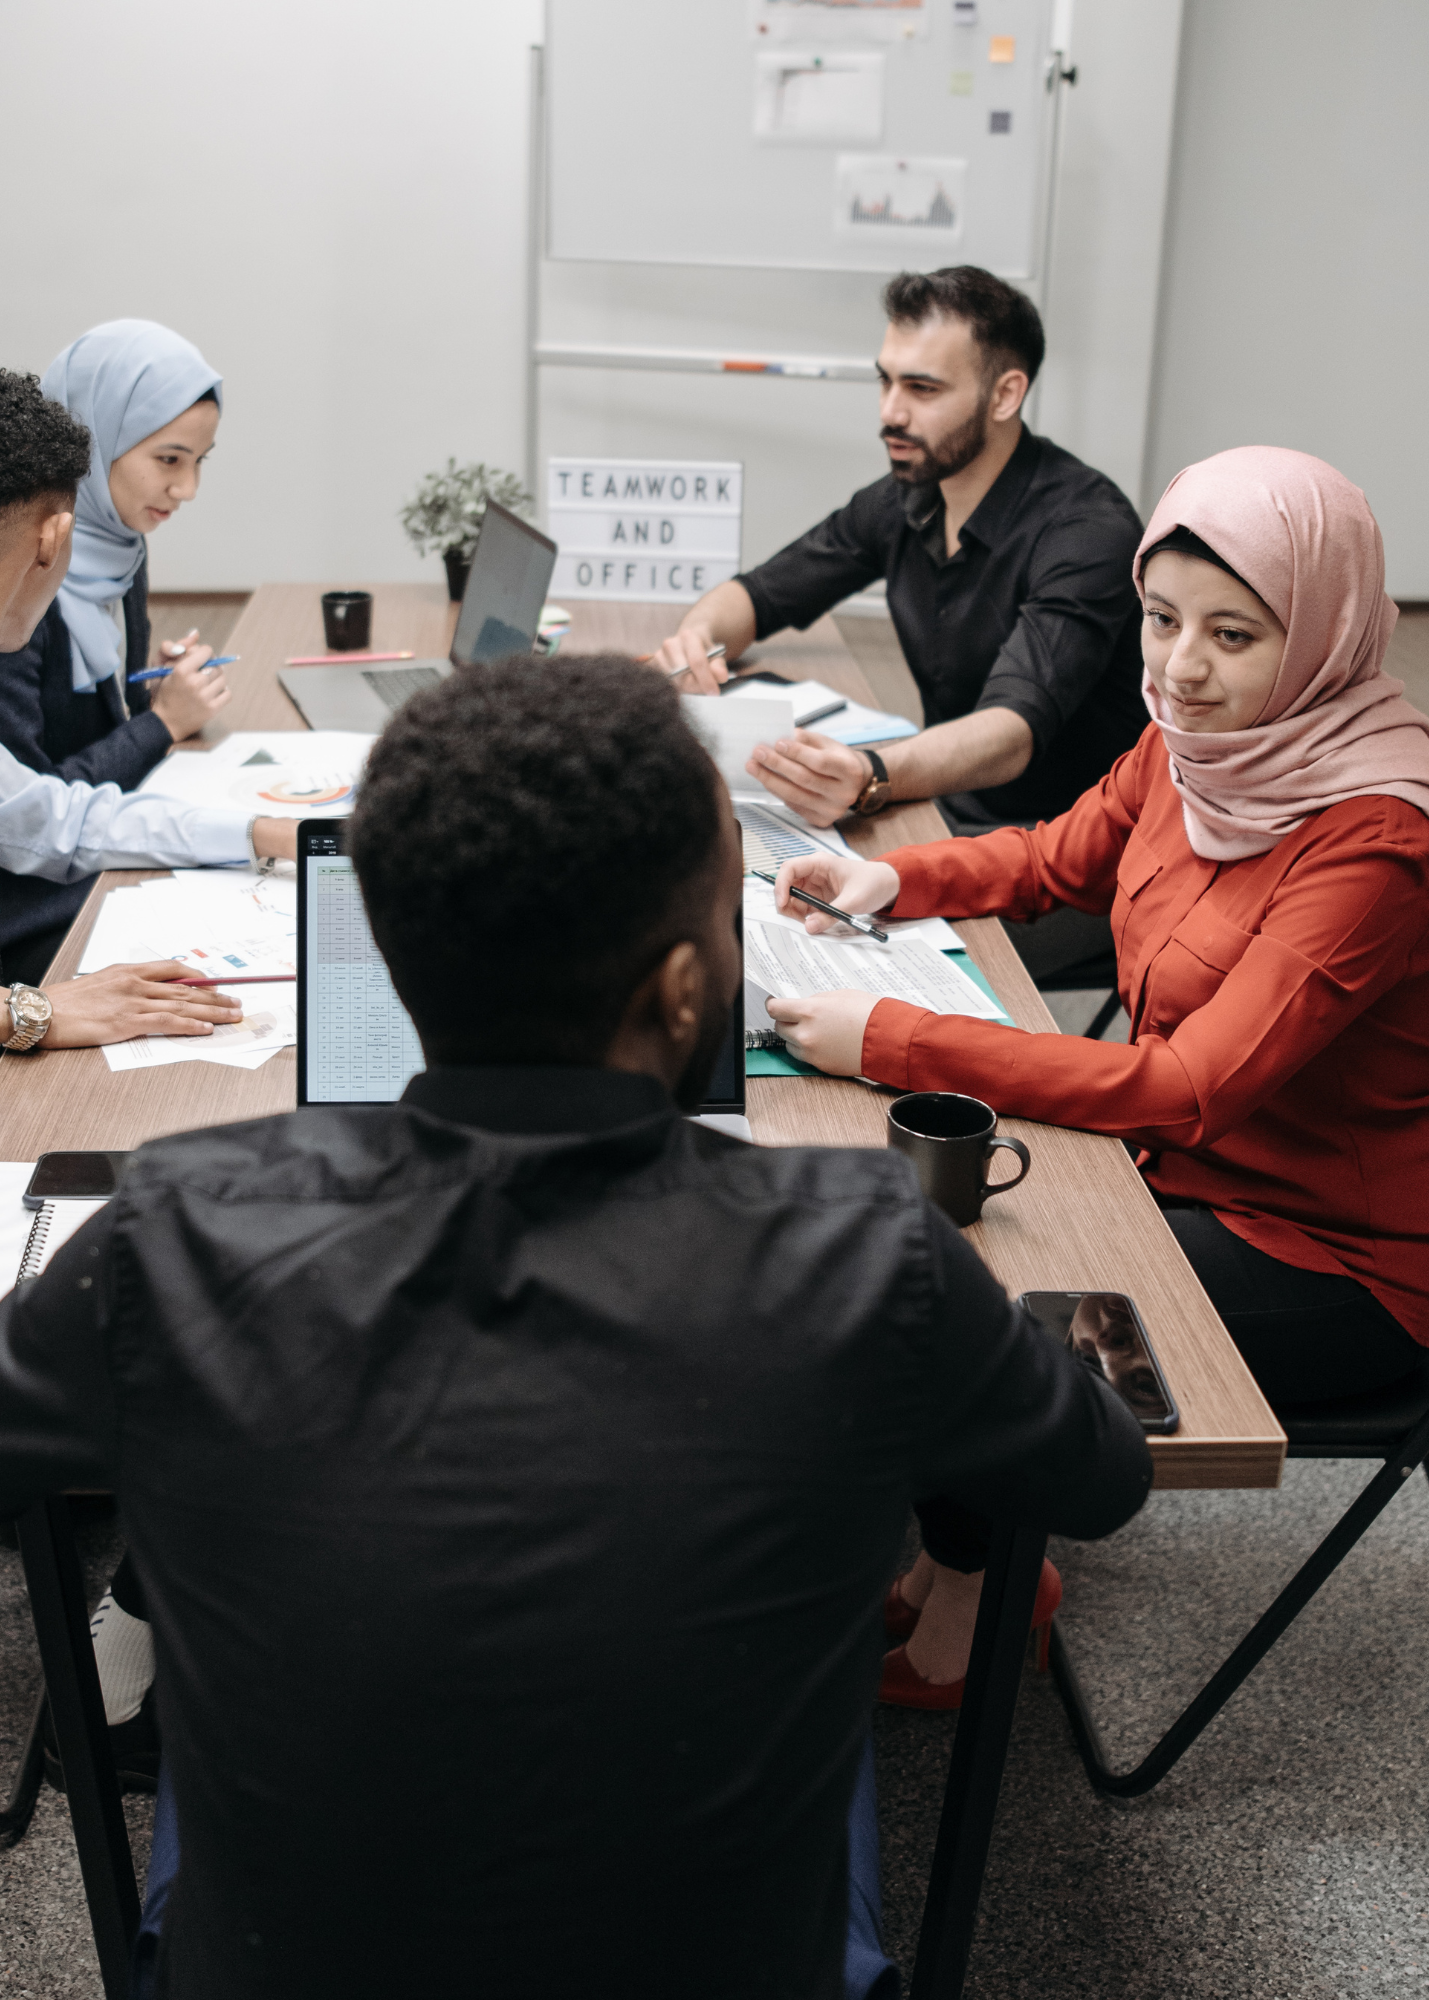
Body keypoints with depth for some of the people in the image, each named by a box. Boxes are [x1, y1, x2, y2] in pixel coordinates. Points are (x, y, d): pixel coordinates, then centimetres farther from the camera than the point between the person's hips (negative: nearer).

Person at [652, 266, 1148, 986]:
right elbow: (759, 595, 16)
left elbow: (1015, 730, -33)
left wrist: (870, 777, -52)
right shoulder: (902, 503, 4)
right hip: (953, 818, 7)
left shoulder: (1088, 531, -19)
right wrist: (699, 635, -9)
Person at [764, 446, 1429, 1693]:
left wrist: (890, 1041, -35)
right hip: (1185, 1166, 8)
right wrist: (891, 880, -2)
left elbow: (1190, 1087, -33)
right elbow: (1063, 856, 16)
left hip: (1326, 1254, -8)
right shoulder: (1193, 739, -4)